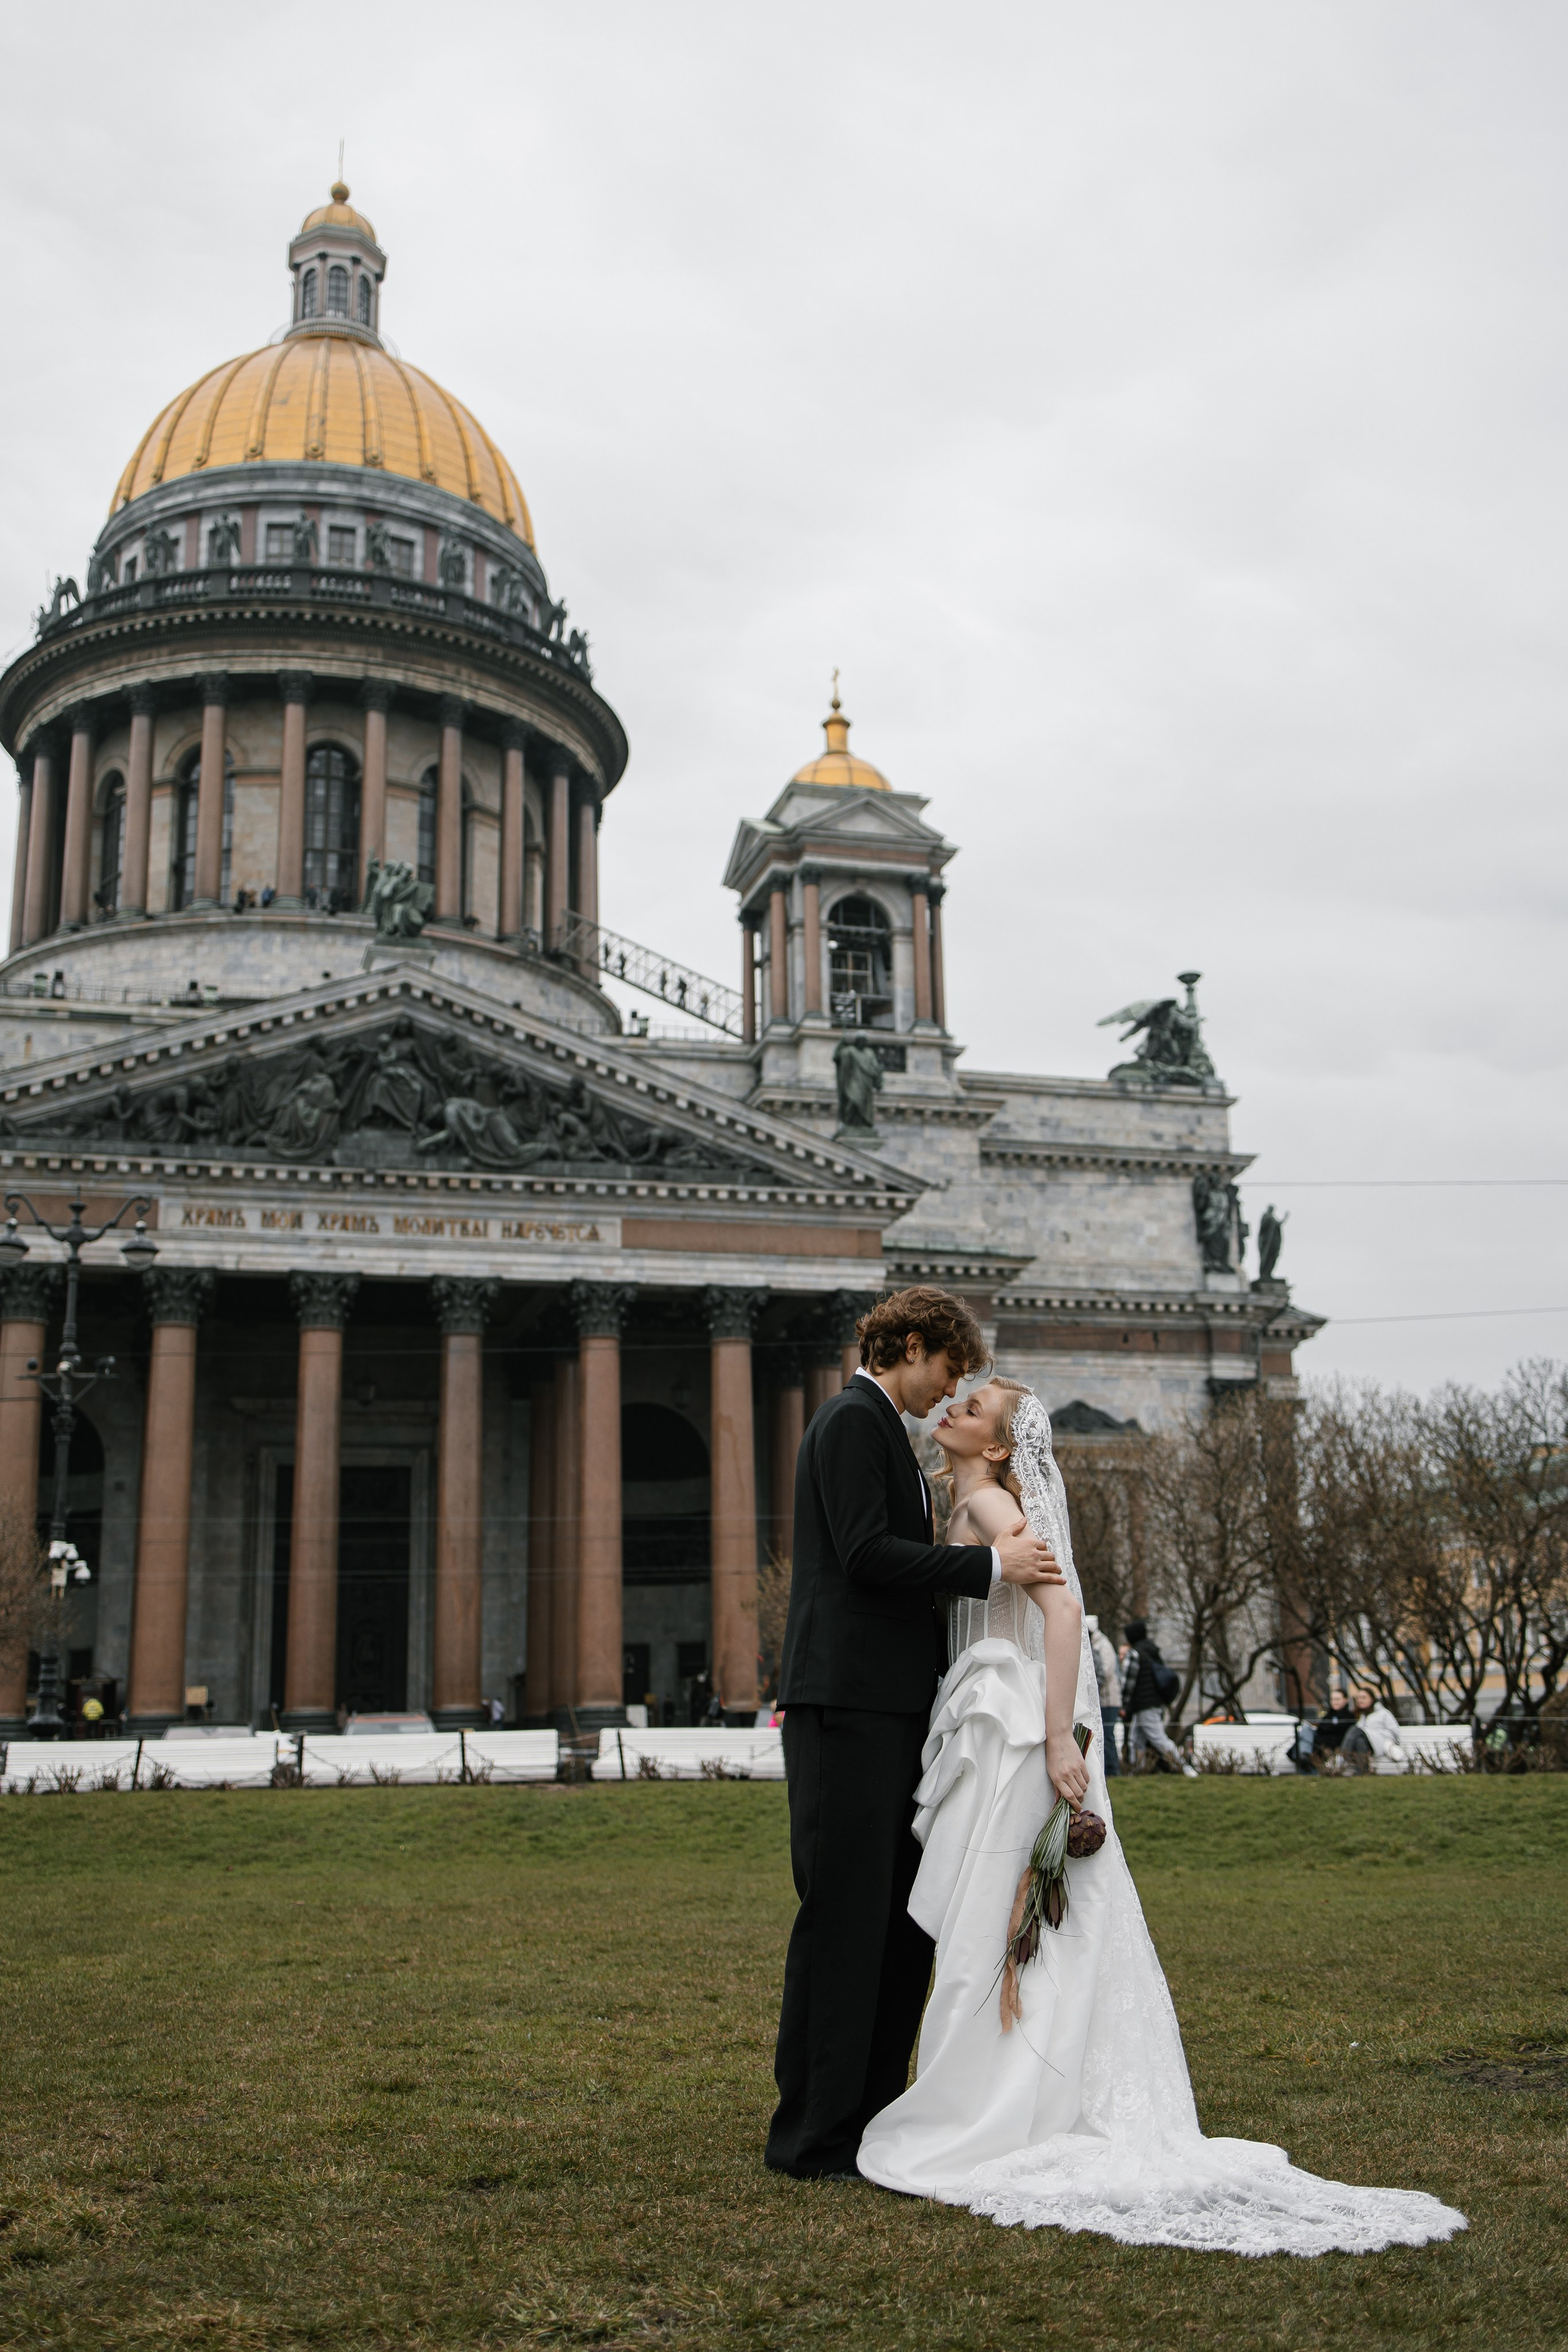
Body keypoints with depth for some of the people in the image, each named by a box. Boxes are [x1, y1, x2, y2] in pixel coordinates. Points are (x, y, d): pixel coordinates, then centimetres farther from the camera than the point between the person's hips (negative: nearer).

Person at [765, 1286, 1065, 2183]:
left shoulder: (888, 1431, 22)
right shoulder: (853, 1420, -9)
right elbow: (865, 1553, -19)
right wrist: (991, 1564, -15)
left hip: (893, 1710, 10)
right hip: (847, 1704, -10)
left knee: (908, 1919, 12)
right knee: (845, 1917, -6)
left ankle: (869, 2114, 21)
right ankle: (812, 2137, 3)